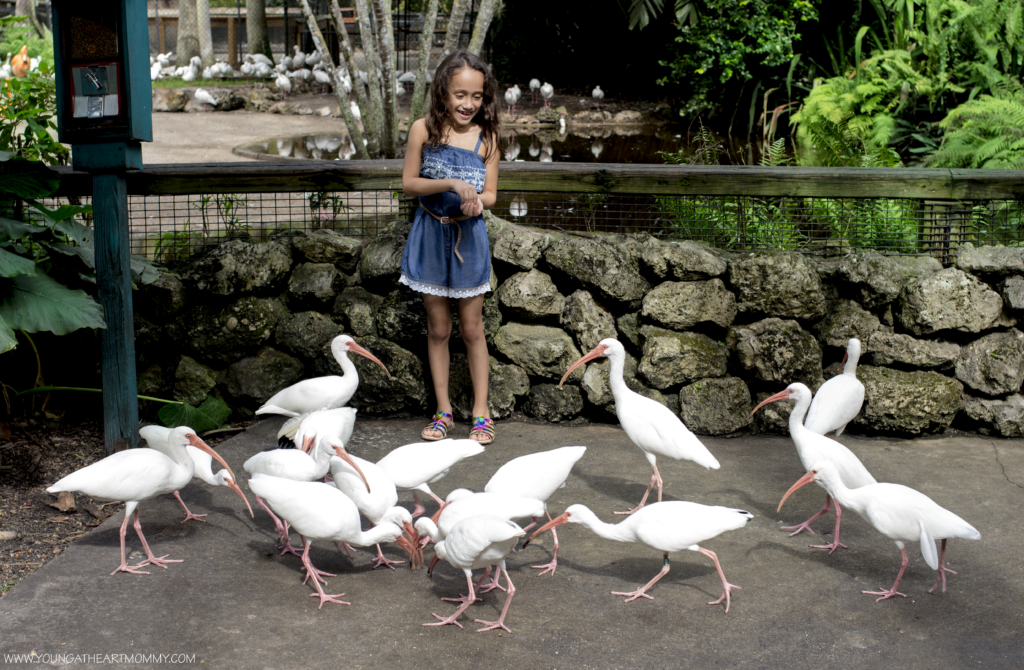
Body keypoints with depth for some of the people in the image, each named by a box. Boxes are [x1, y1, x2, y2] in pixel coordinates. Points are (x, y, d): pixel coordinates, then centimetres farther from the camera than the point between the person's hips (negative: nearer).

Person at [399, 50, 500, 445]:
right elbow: (408, 183, -6)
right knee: (438, 328, 9)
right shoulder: (424, 130, -7)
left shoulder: (486, 137, -4)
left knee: (472, 328, 5)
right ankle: (443, 411, 20)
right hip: (432, 234, 0)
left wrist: (477, 201, -22)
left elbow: (490, 194, 1)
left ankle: (481, 412, 15)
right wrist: (450, 184, -20)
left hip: (469, 237, 0)